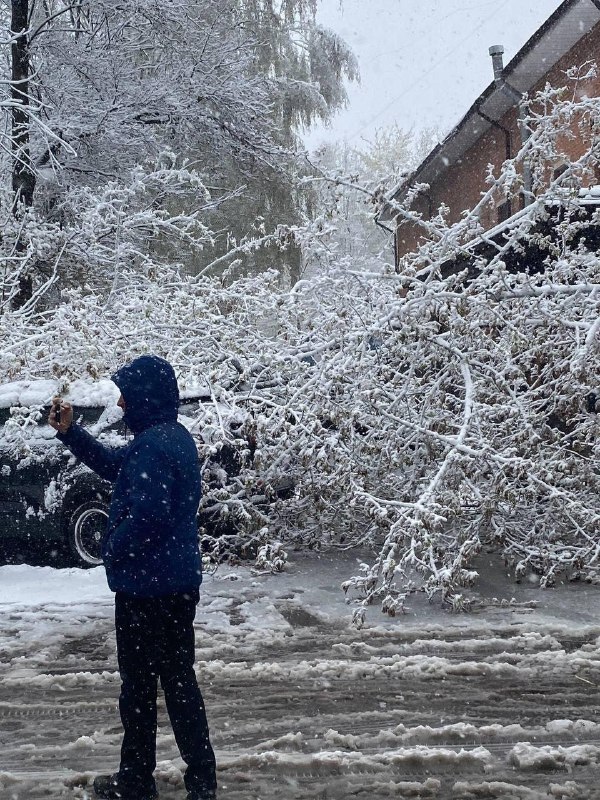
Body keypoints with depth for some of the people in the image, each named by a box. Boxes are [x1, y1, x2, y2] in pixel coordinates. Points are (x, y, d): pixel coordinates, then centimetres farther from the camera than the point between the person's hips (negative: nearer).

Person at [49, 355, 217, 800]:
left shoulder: (153, 445, -21)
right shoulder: (174, 436, 11)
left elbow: (147, 514, -30)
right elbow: (113, 465, 23)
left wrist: (113, 550, -13)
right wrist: (69, 432, 16)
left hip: (147, 585, -10)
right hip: (180, 582, 10)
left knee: (139, 684, 4)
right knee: (178, 680, 15)